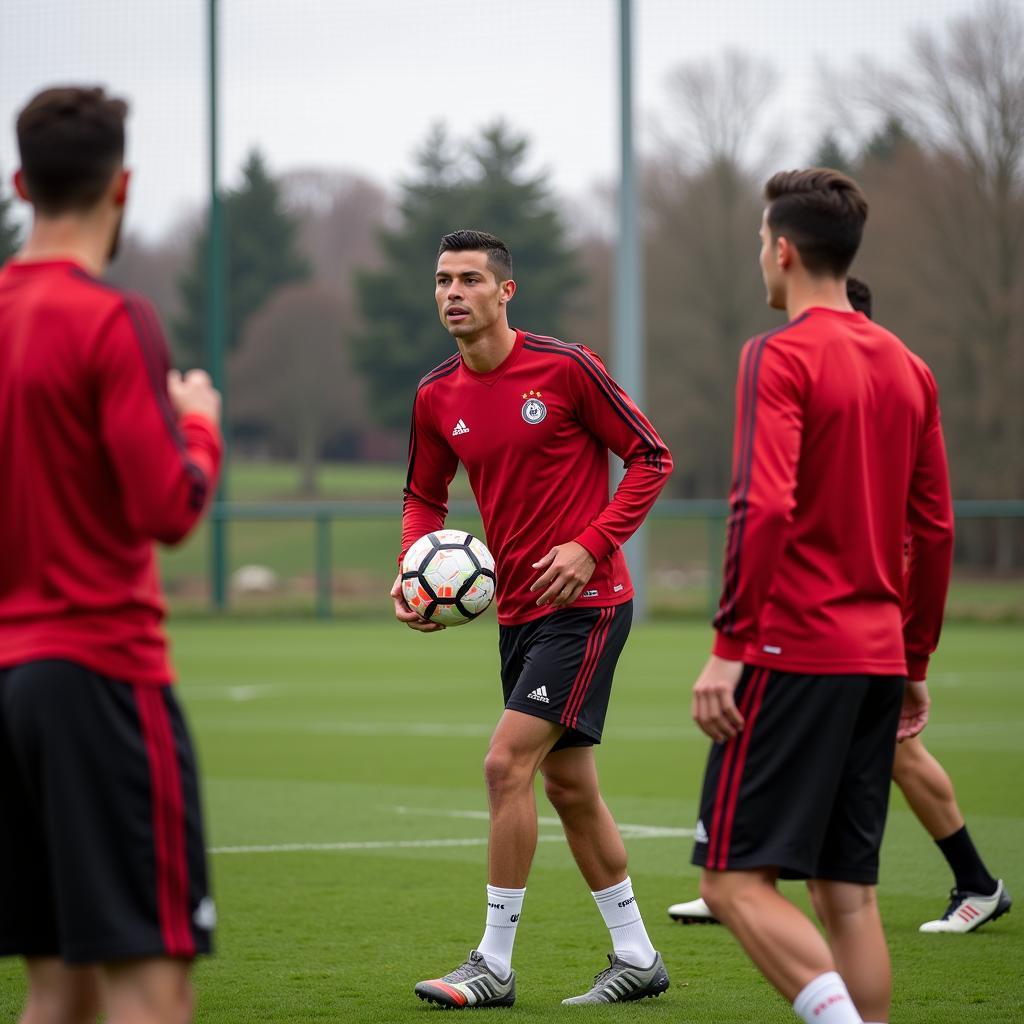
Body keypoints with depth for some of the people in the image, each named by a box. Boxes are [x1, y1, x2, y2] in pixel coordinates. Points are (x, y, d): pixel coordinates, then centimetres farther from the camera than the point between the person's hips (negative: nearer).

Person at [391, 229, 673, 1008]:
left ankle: (494, 964, -8)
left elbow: (652, 459, -8)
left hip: (586, 602, -7)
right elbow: (424, 499, 17)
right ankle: (637, 956, 24)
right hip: (517, 612, 7)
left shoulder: (566, 368, -12)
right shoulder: (437, 397, 4)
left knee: (507, 763, -14)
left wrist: (591, 545, -18)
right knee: (569, 785, 12)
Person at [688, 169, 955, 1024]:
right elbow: (935, 529, 15)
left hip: (792, 655, -7)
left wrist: (728, 647, -18)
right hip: (878, 658, 7)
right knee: (848, 890, 9)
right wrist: (915, 661, 20)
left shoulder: (780, 356, -9)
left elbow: (763, 507, -20)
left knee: (736, 880, -6)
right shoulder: (907, 368, 13)